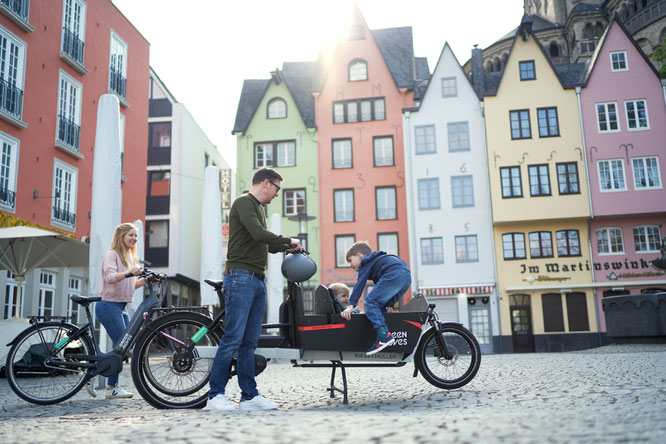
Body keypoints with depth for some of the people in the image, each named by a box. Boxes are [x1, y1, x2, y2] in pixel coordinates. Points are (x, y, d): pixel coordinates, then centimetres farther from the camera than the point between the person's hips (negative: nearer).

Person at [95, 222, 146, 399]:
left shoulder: (130, 257, 18)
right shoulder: (112, 254, -7)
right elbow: (110, 277, -25)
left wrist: (145, 280, 1)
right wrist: (129, 274, -41)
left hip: (121, 307, 9)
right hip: (109, 305, -9)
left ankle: (113, 385, 12)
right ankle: (111, 388, -4)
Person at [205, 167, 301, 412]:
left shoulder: (259, 207, 24)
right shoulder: (243, 202, -6)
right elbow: (259, 235, -20)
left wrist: (287, 247, 14)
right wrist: (288, 240, -7)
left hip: (257, 281, 9)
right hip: (241, 277, -9)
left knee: (250, 341, 8)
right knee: (233, 338, -9)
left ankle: (249, 396, 11)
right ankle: (215, 395, -2)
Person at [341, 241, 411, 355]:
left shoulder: (366, 262, 12)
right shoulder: (377, 259, 39)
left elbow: (360, 283, -2)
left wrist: (351, 305, -8)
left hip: (394, 275, -10)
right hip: (407, 277, 10)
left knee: (370, 303, -10)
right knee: (380, 306, 18)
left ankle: (384, 335, -22)